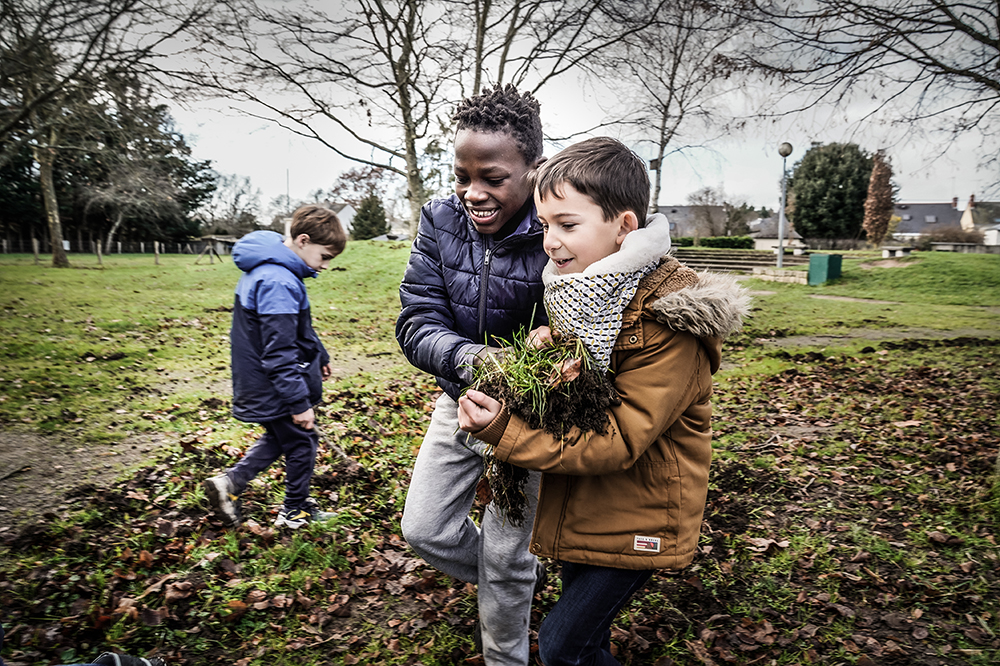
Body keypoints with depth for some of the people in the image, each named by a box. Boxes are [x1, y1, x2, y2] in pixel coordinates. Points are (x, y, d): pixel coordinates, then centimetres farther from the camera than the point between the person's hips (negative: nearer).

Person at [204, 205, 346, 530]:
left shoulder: (266, 268, 7)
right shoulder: (279, 283, -28)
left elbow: (300, 328, 20)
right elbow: (280, 353, -29)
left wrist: (319, 356, 28)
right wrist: (300, 402, -25)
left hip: (261, 385, 10)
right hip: (276, 389, -10)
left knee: (280, 436, 26)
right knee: (302, 441, 10)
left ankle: (230, 481, 21)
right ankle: (295, 511, 27)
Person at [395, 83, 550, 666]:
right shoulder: (440, 221, -10)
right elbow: (418, 321, -16)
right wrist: (470, 357, -37)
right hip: (459, 400, 5)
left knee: (504, 561, 11)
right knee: (425, 531, 16)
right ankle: (527, 576, 44)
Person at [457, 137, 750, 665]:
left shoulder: (670, 323, -23)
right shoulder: (581, 292, 2)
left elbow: (621, 440, -26)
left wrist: (504, 432, -30)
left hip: (636, 520, -7)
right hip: (579, 509, 7)